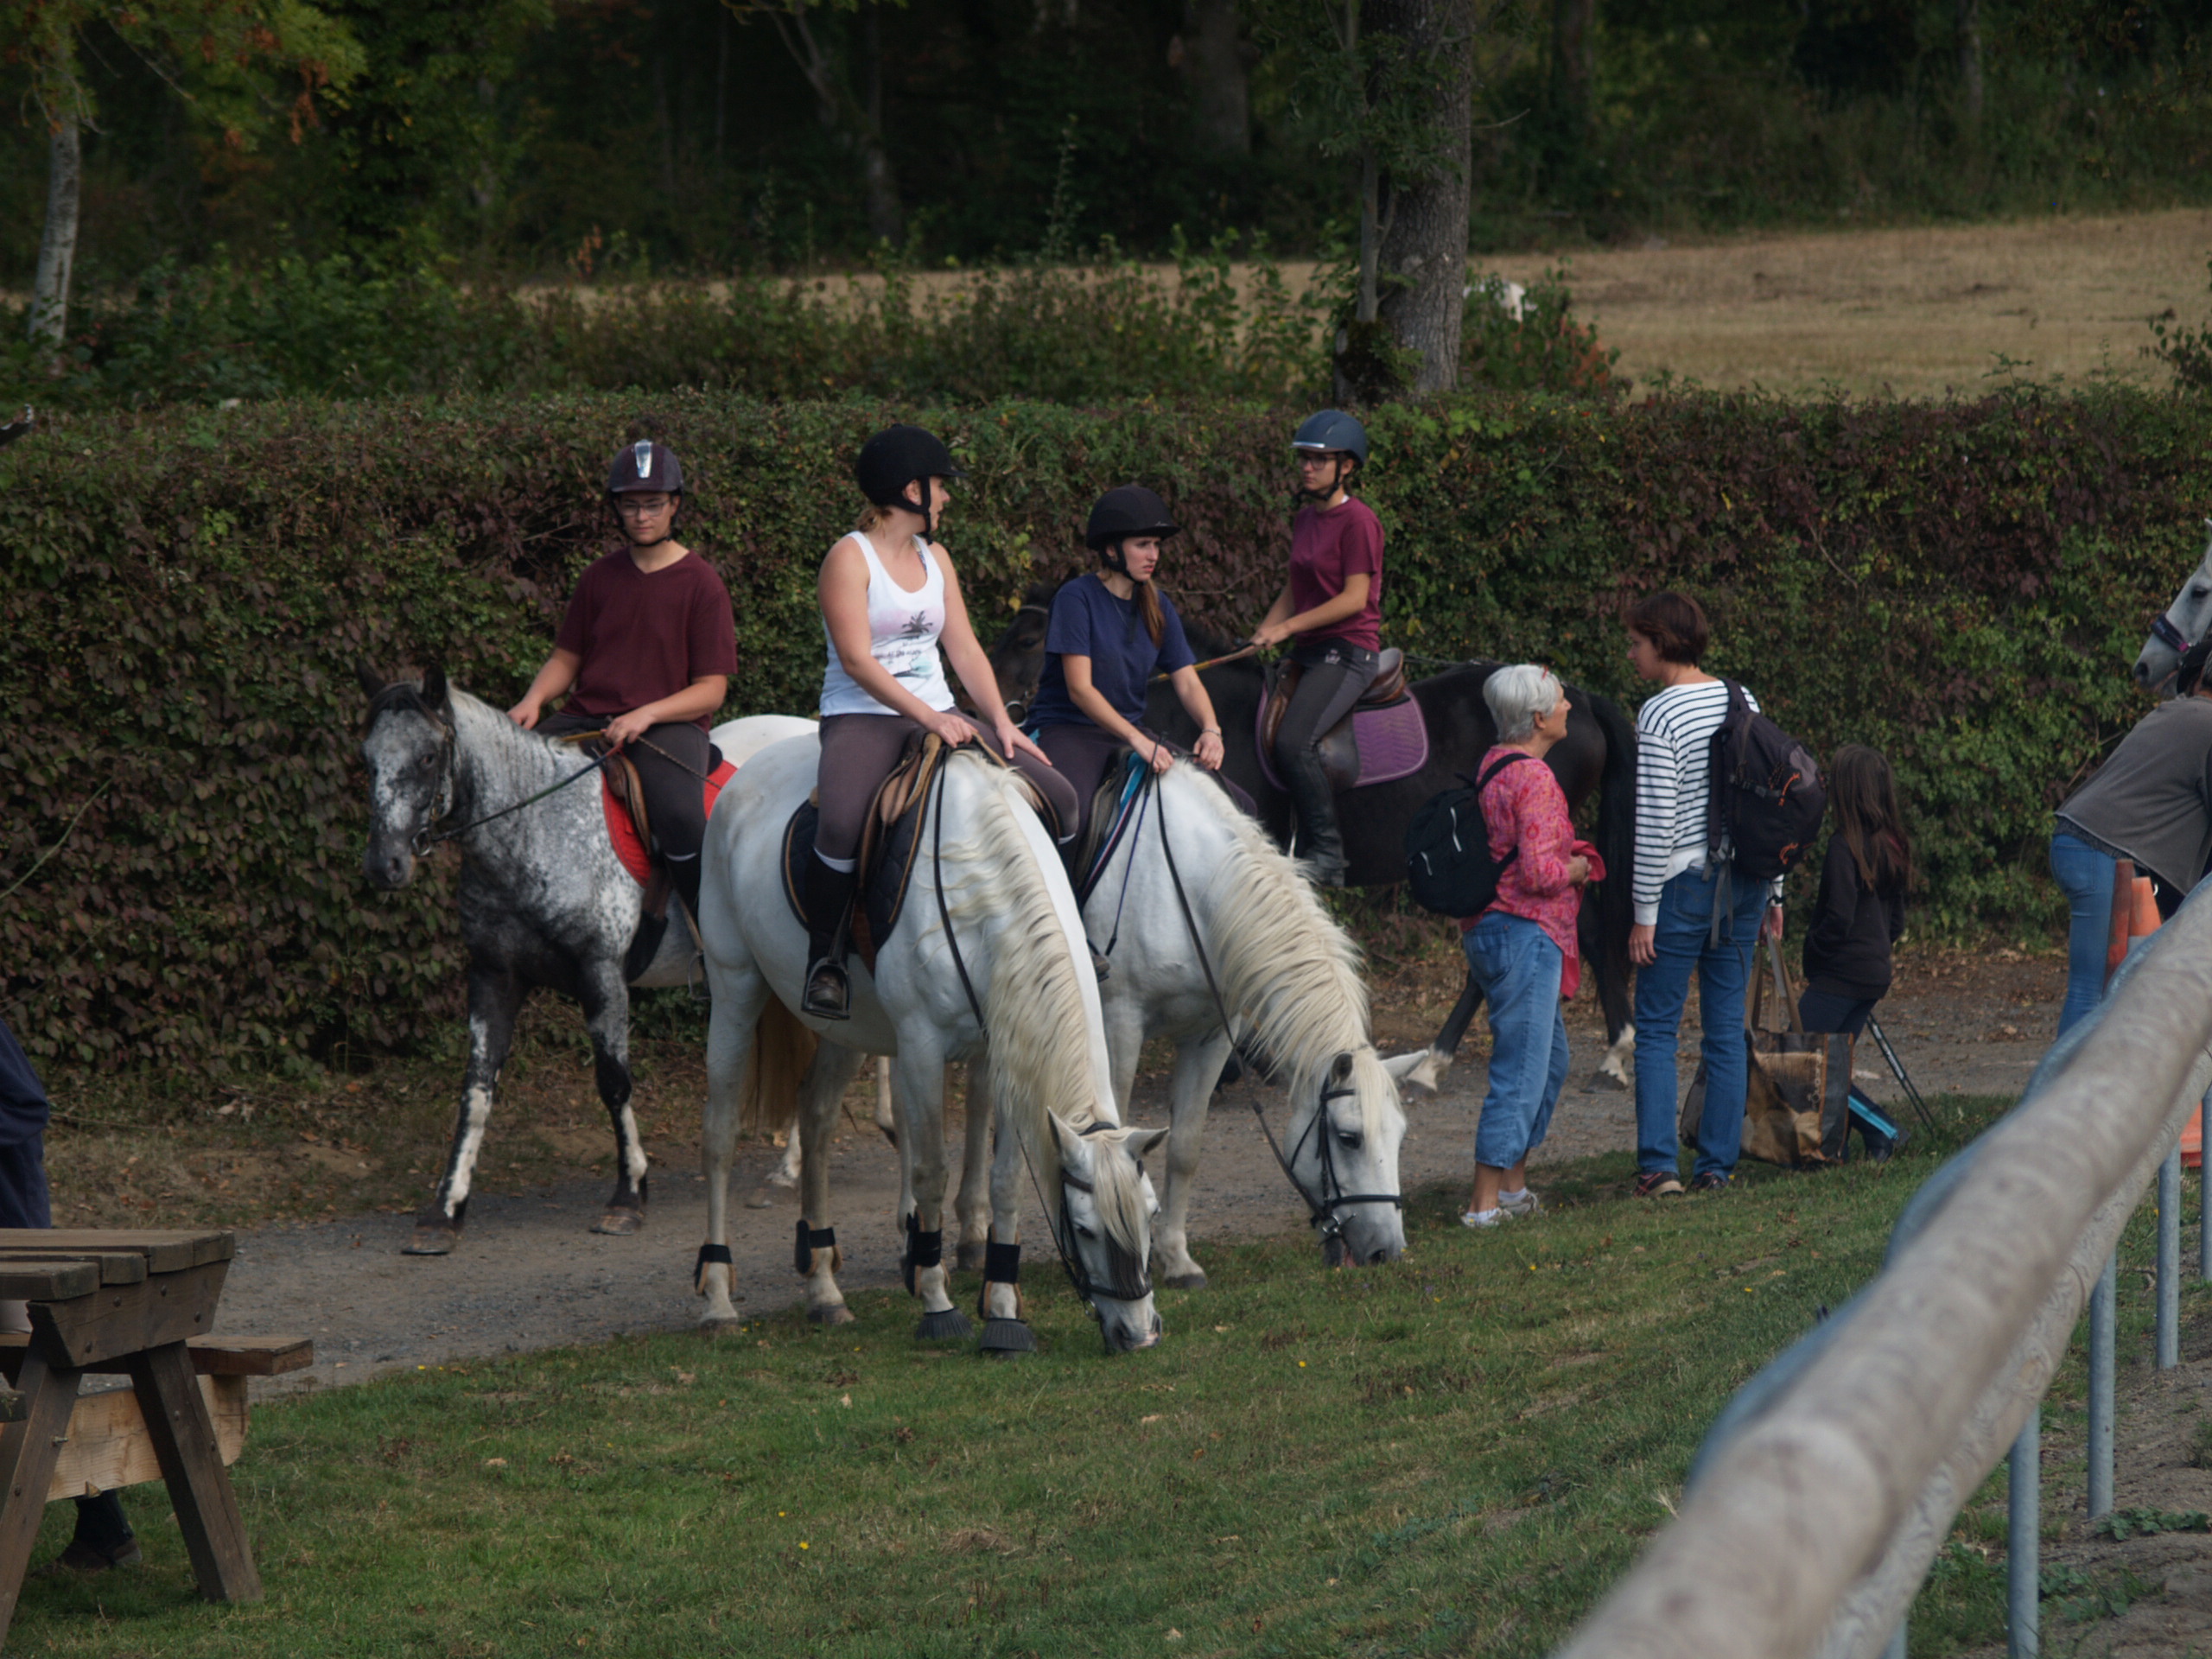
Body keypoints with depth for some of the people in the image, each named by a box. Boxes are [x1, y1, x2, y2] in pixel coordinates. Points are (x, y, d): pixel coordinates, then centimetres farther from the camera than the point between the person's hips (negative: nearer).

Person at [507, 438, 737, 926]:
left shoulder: (701, 584, 0)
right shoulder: (601, 578, 14)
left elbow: (711, 689, -3)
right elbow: (566, 658, 18)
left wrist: (647, 714, -19)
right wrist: (533, 700, -3)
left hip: (669, 723, -5)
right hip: (586, 717, 5)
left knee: (679, 816, -34)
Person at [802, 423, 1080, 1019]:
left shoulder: (936, 559, 16)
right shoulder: (850, 558, -7)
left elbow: (964, 649, 13)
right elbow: (857, 660, -15)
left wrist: (1001, 722, -2)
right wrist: (929, 718, -23)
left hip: (939, 716, 7)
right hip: (862, 718, -7)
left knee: (1058, 798, -7)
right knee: (843, 823, -37)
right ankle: (824, 958, -18)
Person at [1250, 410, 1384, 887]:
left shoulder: (1357, 521, -9)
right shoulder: (1305, 519, 17)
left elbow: (1354, 598, -15)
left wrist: (1288, 626, -16)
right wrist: (1260, 637, 9)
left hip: (1347, 653, -9)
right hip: (1307, 652, 9)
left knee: (1293, 742, -27)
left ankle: (1328, 856, -19)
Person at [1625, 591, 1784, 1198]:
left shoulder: (1658, 716, -14)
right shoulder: (1743, 702, 6)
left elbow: (1655, 823, -16)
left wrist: (1644, 913, -10)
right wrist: (1772, 892, 18)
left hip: (1684, 886, -6)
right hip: (1745, 882, 6)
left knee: (1656, 1027, 3)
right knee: (1726, 1027, 9)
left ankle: (1658, 1163, -5)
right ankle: (1718, 1164, 9)